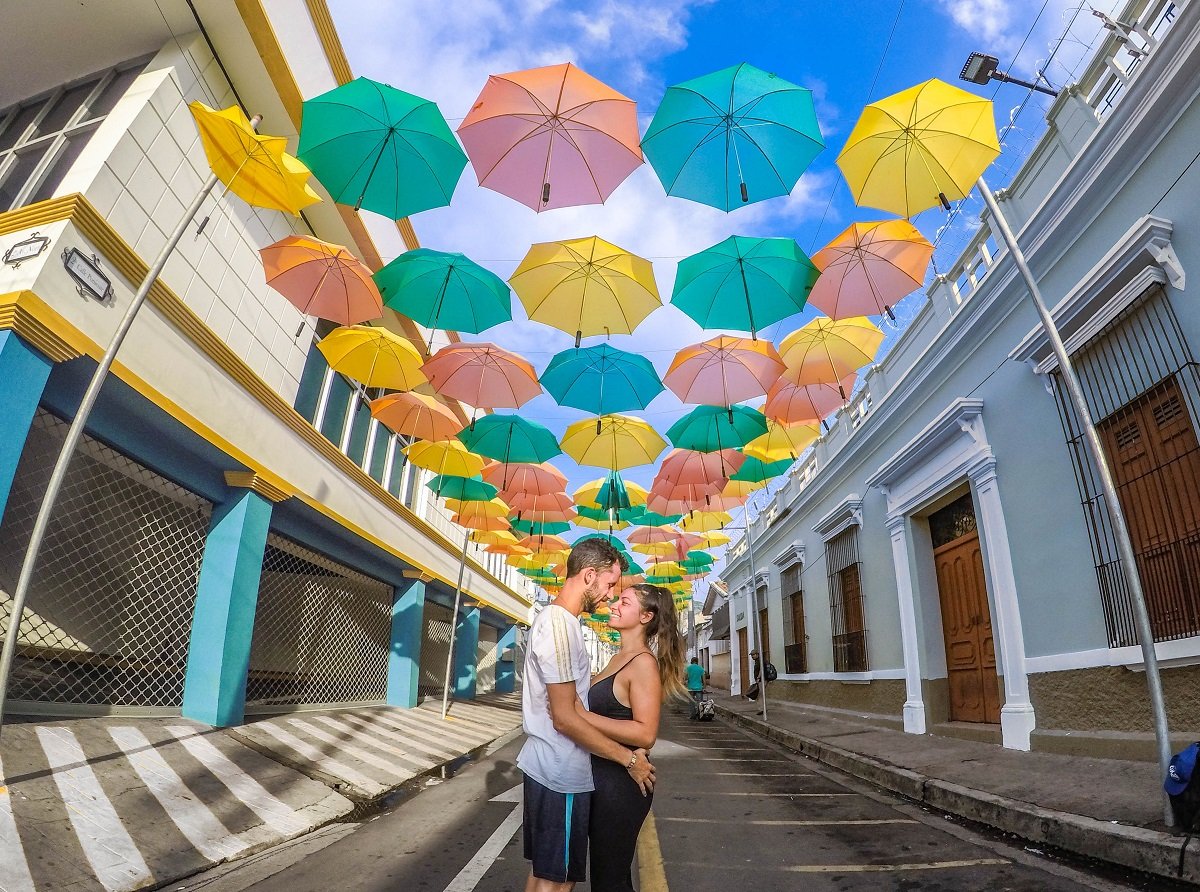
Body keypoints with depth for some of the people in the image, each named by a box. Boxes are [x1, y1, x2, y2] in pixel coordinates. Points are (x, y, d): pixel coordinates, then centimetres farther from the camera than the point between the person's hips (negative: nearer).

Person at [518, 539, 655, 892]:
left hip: (547, 767, 10)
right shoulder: (559, 624, -23)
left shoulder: (556, 618, 9)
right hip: (561, 774, -10)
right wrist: (629, 758, -18)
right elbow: (565, 718, -24)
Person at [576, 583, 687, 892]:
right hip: (601, 777, 9)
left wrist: (583, 715, -28)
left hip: (620, 784, -9)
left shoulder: (644, 663, -19)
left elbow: (645, 734, -27)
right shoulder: (618, 658, 9)